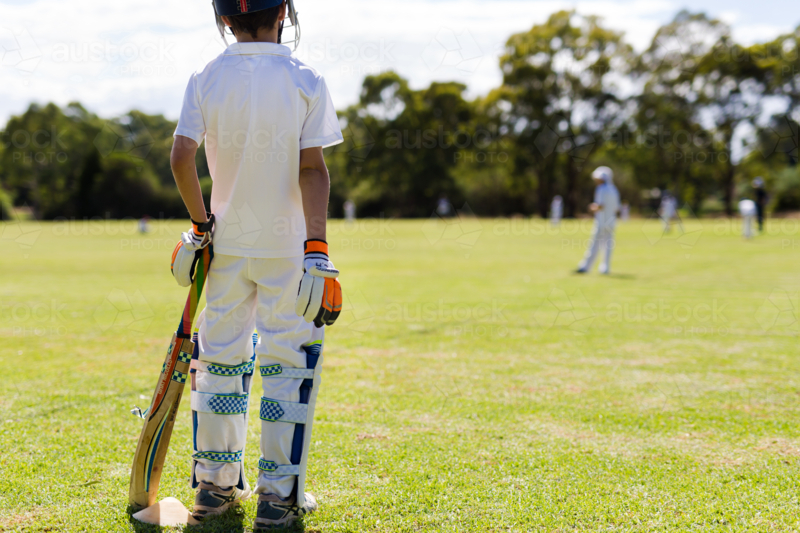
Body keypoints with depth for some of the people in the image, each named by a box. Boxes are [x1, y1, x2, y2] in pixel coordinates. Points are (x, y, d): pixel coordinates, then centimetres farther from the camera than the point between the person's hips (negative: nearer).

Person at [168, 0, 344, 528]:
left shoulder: (205, 80, 0)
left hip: (226, 244, 3)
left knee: (220, 357, 13)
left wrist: (201, 222, 5)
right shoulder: (306, 80, -6)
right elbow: (312, 169, -12)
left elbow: (181, 157, -8)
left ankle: (215, 484, 21)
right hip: (287, 246, -3)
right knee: (289, 362, 4)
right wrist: (317, 246, -14)